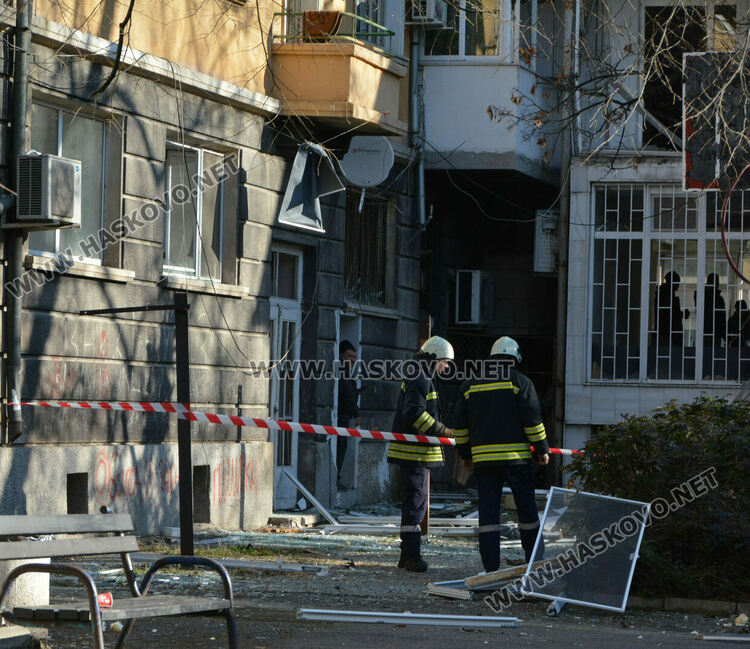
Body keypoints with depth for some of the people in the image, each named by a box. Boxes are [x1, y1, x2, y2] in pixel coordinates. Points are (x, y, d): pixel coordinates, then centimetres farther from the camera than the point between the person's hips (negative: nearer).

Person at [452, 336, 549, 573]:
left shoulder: (471, 384, 12)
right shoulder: (520, 382, 0)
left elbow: (460, 422, 13)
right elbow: (532, 419, -5)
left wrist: (465, 453, 21)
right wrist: (542, 449, 4)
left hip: (483, 459, 3)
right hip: (516, 456, -3)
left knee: (488, 510, 2)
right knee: (526, 508, 7)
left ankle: (490, 566, -2)